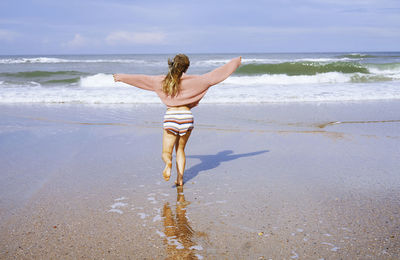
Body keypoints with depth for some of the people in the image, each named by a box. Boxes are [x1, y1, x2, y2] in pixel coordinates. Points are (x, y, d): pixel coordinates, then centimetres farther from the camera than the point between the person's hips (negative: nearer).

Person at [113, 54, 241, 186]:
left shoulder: (162, 81, 2)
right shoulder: (192, 80, -2)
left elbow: (141, 78, 12)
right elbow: (213, 76, 3)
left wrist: (121, 77, 27)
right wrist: (234, 62, 13)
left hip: (170, 117, 0)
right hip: (186, 116, 1)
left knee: (166, 153, 6)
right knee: (180, 150, 20)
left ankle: (168, 163, -28)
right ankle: (180, 179, 14)